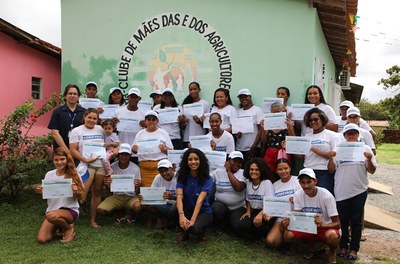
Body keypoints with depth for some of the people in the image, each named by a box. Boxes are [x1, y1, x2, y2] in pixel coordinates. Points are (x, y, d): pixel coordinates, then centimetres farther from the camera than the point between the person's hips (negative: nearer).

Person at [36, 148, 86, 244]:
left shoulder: (74, 175, -5)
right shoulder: (49, 175, 3)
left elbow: (82, 197, -2)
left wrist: (76, 192, -24)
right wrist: (40, 191, -11)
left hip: (70, 210, -4)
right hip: (52, 210, 4)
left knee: (51, 216, -36)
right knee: (41, 239, -15)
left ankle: (69, 228, -4)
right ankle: (59, 227, 17)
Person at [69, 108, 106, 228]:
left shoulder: (101, 130, 11)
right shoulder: (77, 131, 1)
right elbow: (73, 150, -5)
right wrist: (85, 159, -17)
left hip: (101, 165, 4)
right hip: (86, 165, -4)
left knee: (97, 193, 7)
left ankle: (93, 220, 16)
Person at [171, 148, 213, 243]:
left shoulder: (207, 179, -14)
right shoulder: (182, 177, -7)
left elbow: (200, 200, -26)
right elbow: (179, 196, -21)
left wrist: (192, 220, -37)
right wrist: (181, 215, -39)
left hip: (203, 211, -3)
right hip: (187, 209, 3)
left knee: (195, 229, -34)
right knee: (173, 211, -29)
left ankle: (202, 231, 6)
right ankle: (184, 232, 2)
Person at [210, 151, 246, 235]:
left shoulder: (242, 173, -4)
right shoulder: (218, 172, -1)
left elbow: (239, 188, -20)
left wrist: (229, 171, -14)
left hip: (238, 207, -1)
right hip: (220, 204, 1)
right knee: (216, 208, -33)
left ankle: (230, 219, 15)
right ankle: (220, 227, 0)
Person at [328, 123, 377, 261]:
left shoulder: (365, 149, 2)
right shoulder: (338, 149, 3)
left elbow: (372, 171, 0)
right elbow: (331, 169, 3)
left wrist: (369, 159, -18)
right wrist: (331, 158, -15)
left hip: (359, 191, -1)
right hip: (341, 191, 1)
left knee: (356, 221, 7)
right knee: (343, 220, 10)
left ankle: (354, 249, 18)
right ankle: (343, 246, 23)